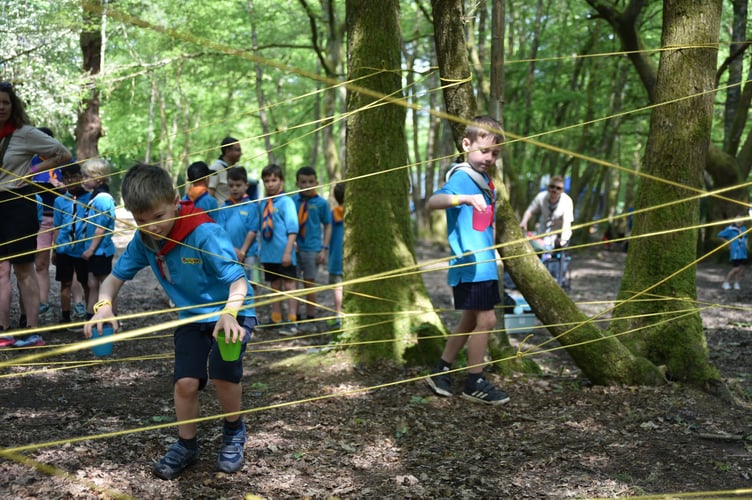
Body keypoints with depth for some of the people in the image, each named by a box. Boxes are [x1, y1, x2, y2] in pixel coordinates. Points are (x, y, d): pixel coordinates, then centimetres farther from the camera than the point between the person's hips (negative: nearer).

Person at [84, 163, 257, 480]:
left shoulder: (204, 233, -30)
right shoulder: (143, 240, -11)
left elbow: (238, 281, -32)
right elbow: (116, 277, -4)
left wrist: (229, 313, -52)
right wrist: (104, 305, -26)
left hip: (231, 311, -5)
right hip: (192, 316, 5)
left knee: (222, 374, -24)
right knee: (186, 381, -8)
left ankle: (233, 432, 7)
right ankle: (186, 445, 19)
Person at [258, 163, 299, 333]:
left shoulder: (286, 201, -9)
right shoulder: (262, 204, 8)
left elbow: (293, 229, -13)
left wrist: (288, 251, -18)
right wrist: (260, 249, 13)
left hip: (283, 254, -6)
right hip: (268, 253, 6)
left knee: (289, 285, 0)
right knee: (274, 285, 15)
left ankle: (292, 322, 2)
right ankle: (276, 318, 26)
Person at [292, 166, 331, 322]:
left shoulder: (321, 203, -2)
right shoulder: (292, 201, 3)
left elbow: (328, 226, 1)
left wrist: (324, 249, -5)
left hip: (312, 249, -2)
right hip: (294, 248, 2)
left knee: (309, 283, 6)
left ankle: (310, 317, 14)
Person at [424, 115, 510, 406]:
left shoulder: (486, 182, 15)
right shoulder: (462, 176, -13)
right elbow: (433, 201, -32)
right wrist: (466, 198, -45)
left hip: (484, 263, 10)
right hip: (469, 263, -10)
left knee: (471, 320, 15)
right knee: (486, 319, -8)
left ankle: (442, 371, 26)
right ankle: (475, 384, 4)